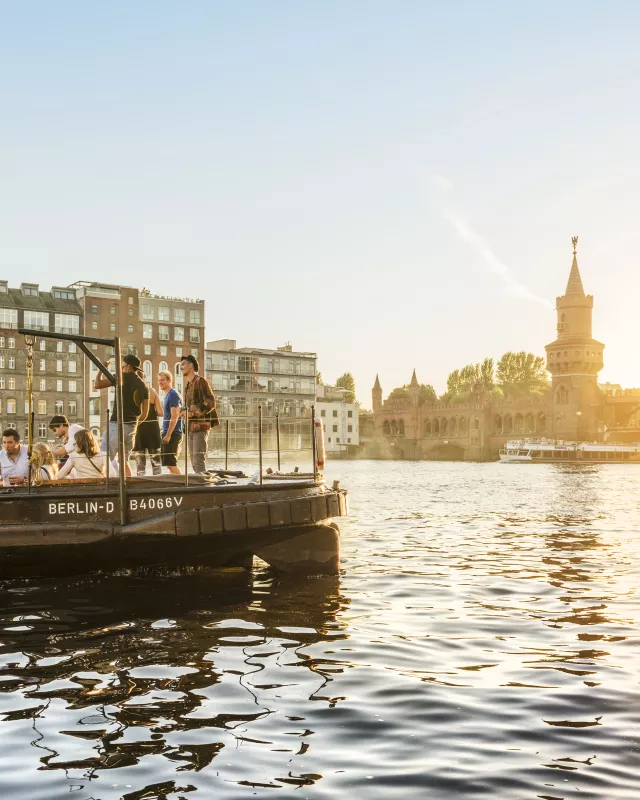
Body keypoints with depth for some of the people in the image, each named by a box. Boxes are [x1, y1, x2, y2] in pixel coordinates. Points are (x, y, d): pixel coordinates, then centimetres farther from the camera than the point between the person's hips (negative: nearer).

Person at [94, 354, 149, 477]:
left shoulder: (124, 377, -4)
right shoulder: (144, 387, 13)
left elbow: (97, 385, -6)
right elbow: (144, 414, 14)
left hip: (117, 424, -7)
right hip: (131, 427, 7)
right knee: (124, 461, 17)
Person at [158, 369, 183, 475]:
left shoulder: (173, 395, -11)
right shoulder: (167, 395, 19)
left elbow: (174, 417, -18)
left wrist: (168, 435, -21)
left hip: (172, 434, -10)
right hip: (168, 433, 10)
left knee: (170, 463, -12)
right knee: (170, 463, 11)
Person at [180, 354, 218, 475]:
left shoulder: (200, 381, -4)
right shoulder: (187, 385, 20)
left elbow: (211, 402, -13)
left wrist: (193, 413, -19)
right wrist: (185, 412, 8)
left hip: (201, 425, -8)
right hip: (191, 427, 8)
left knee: (199, 460, -14)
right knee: (194, 462, 7)